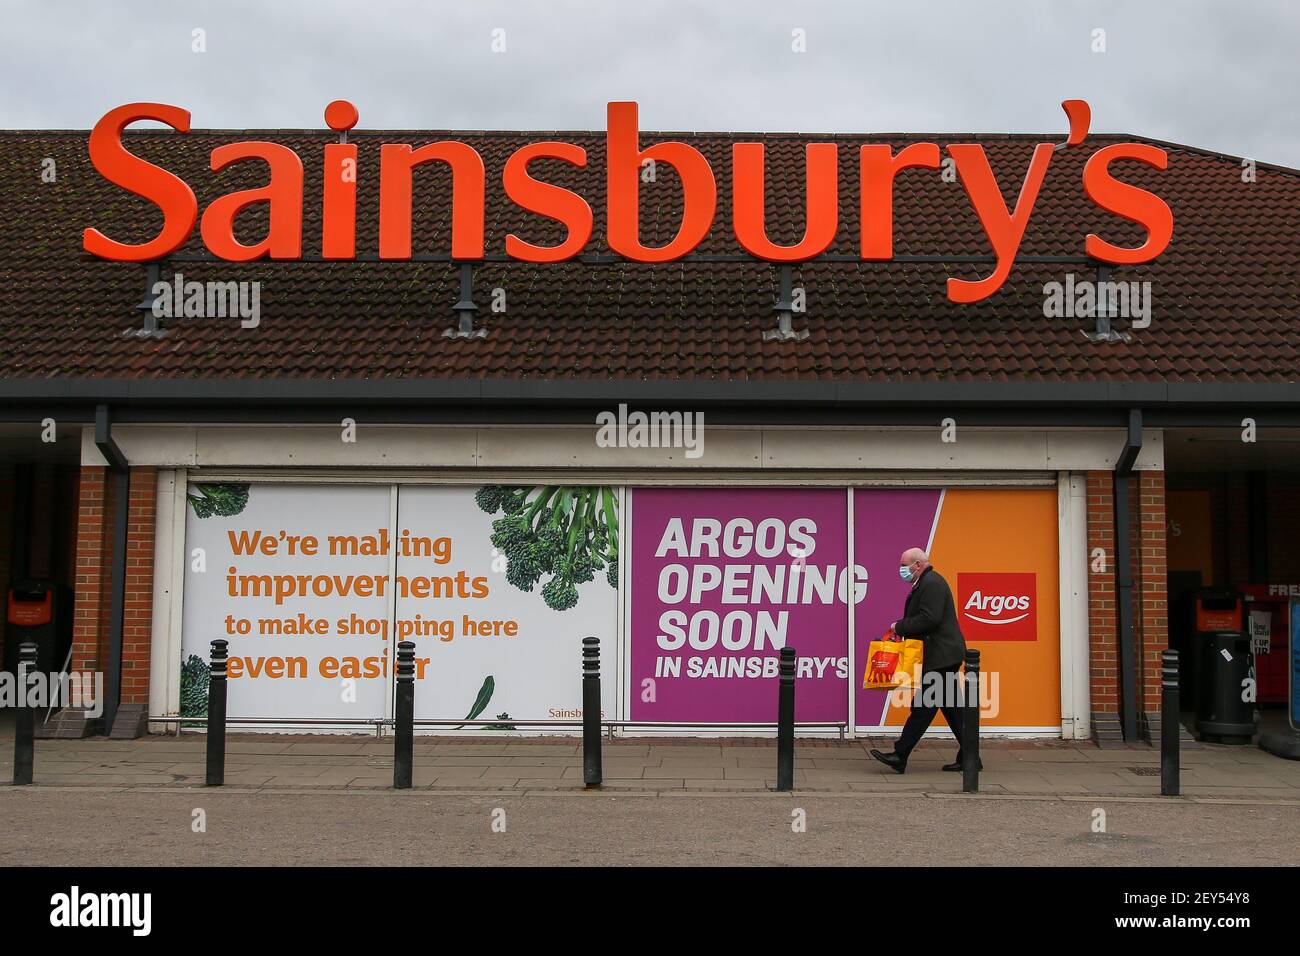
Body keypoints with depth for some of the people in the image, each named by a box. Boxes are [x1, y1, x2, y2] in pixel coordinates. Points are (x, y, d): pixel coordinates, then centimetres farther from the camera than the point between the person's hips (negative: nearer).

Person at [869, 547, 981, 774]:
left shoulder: (932, 584, -15)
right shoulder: (926, 583, 18)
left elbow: (929, 619, -25)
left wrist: (900, 627, -15)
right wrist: (902, 628, 8)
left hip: (941, 656, -11)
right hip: (942, 656, 11)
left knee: (923, 706, -8)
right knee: (951, 706, 12)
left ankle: (899, 757, -7)